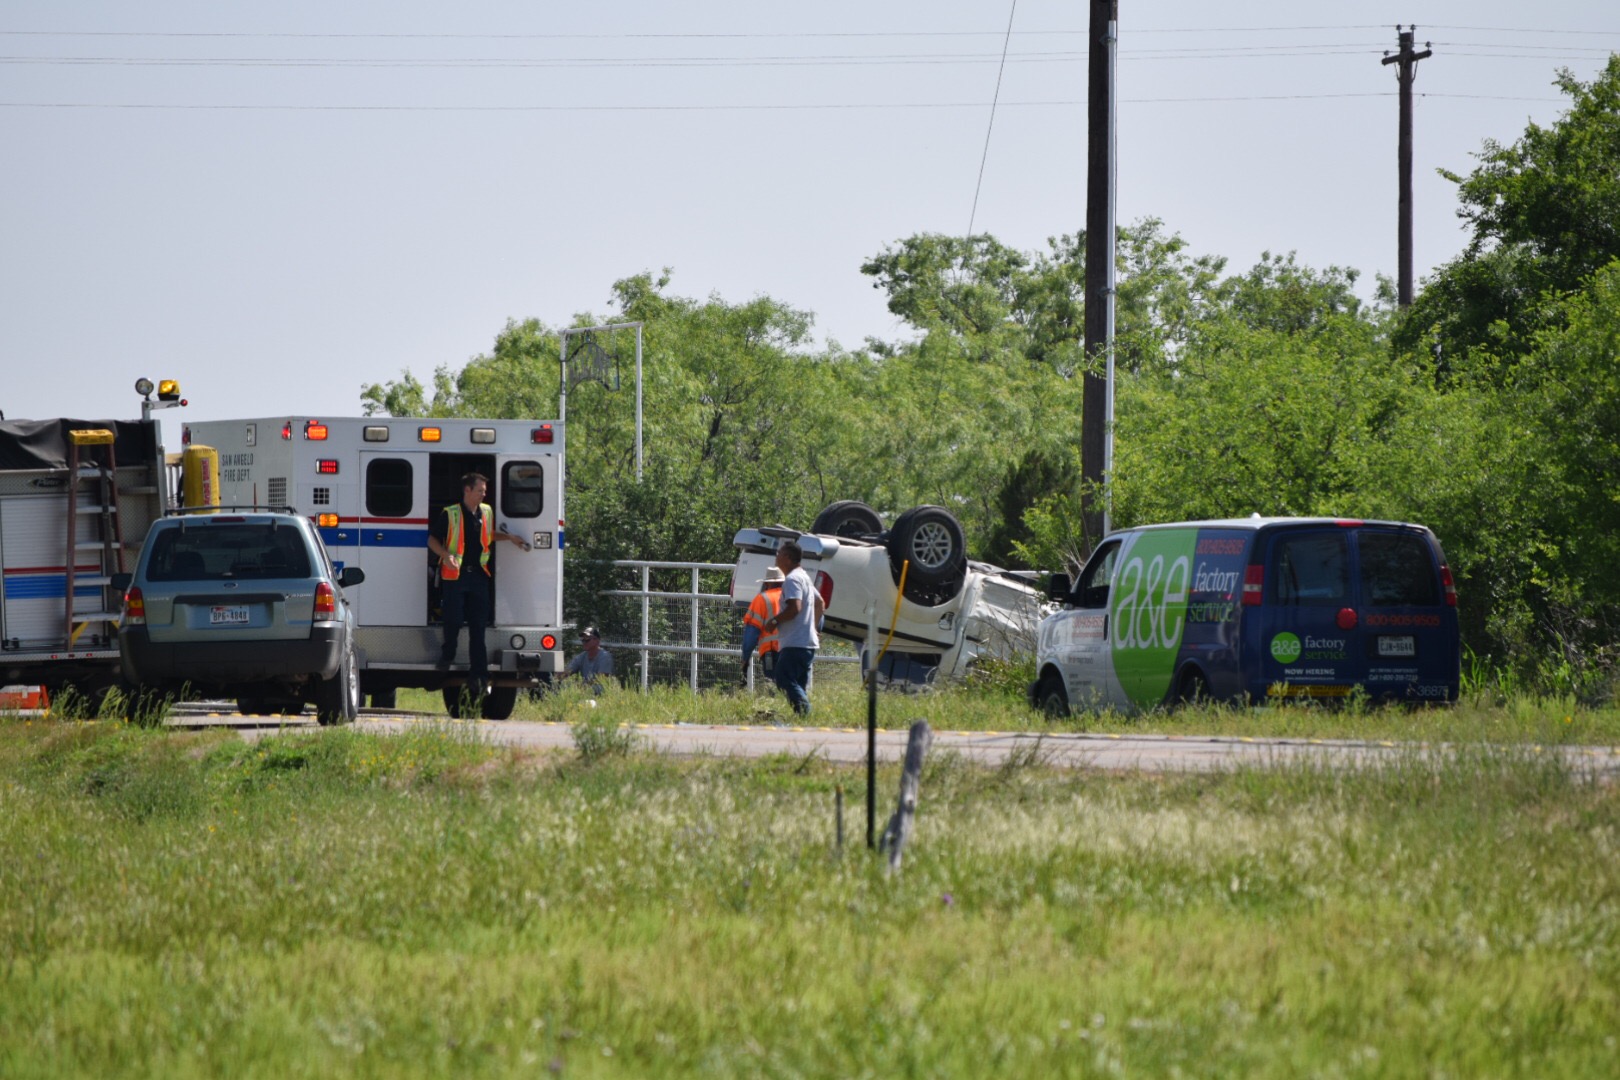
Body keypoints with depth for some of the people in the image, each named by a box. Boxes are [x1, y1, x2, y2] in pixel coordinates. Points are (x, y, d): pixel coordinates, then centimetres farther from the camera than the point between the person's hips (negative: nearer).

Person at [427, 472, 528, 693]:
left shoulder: (486, 513, 11)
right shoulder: (450, 514, -5)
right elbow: (433, 540, -1)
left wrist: (509, 538, 17)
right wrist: (446, 555, -18)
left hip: (478, 575, 4)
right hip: (455, 575, -4)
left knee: (478, 627, 1)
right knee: (453, 620, -6)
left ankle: (478, 674, 3)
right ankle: (447, 656, 22)